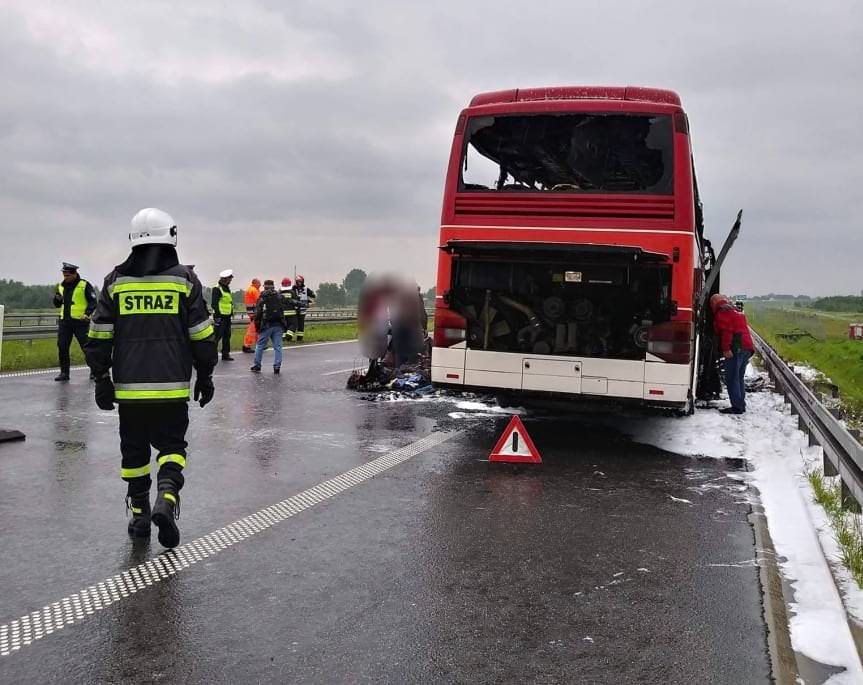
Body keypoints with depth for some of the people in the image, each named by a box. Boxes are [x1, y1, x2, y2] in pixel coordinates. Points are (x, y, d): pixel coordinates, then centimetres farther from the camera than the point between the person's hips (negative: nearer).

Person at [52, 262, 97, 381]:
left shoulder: (84, 285, -4)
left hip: (80, 322, -5)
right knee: (62, 347, 3)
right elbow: (57, 304, 21)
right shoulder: (61, 286, 13)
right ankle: (64, 372, 12)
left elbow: (93, 301, -4)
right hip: (64, 322, 5)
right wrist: (57, 298, -2)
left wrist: (87, 313, -17)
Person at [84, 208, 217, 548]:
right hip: (172, 386, -1)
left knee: (134, 449, 14)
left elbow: (98, 337, 3)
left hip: (129, 386, 2)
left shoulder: (115, 281, 3)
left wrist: (101, 379, 10)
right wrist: (205, 376, 9)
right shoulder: (185, 279, -1)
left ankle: (139, 515, 20)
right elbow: (202, 335, -1)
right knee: (172, 444, 10)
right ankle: (166, 498, -13)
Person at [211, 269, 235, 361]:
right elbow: (214, 304, -17)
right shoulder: (217, 289, -13)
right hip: (220, 316, -9)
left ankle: (226, 354, 18)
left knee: (227, 336, 12)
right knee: (218, 335, -9)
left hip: (227, 316, 9)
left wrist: (231, 312, 21)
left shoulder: (227, 288, 17)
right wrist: (217, 315, -22)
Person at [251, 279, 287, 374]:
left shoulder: (262, 297, -3)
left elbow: (257, 313, -4)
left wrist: (257, 325, 3)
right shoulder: (280, 296, 9)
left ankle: (257, 366, 10)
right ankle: (277, 366, 2)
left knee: (260, 345, 8)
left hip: (267, 325, -3)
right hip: (278, 325, 3)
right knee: (277, 346, 5)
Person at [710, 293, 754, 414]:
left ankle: (737, 406, -12)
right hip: (747, 346, 10)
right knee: (739, 378, 16)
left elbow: (726, 331, -15)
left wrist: (726, 349, -19)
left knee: (731, 378, -8)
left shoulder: (722, 311, -2)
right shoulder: (735, 311, 27)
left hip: (736, 348, -10)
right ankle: (741, 405, 18)